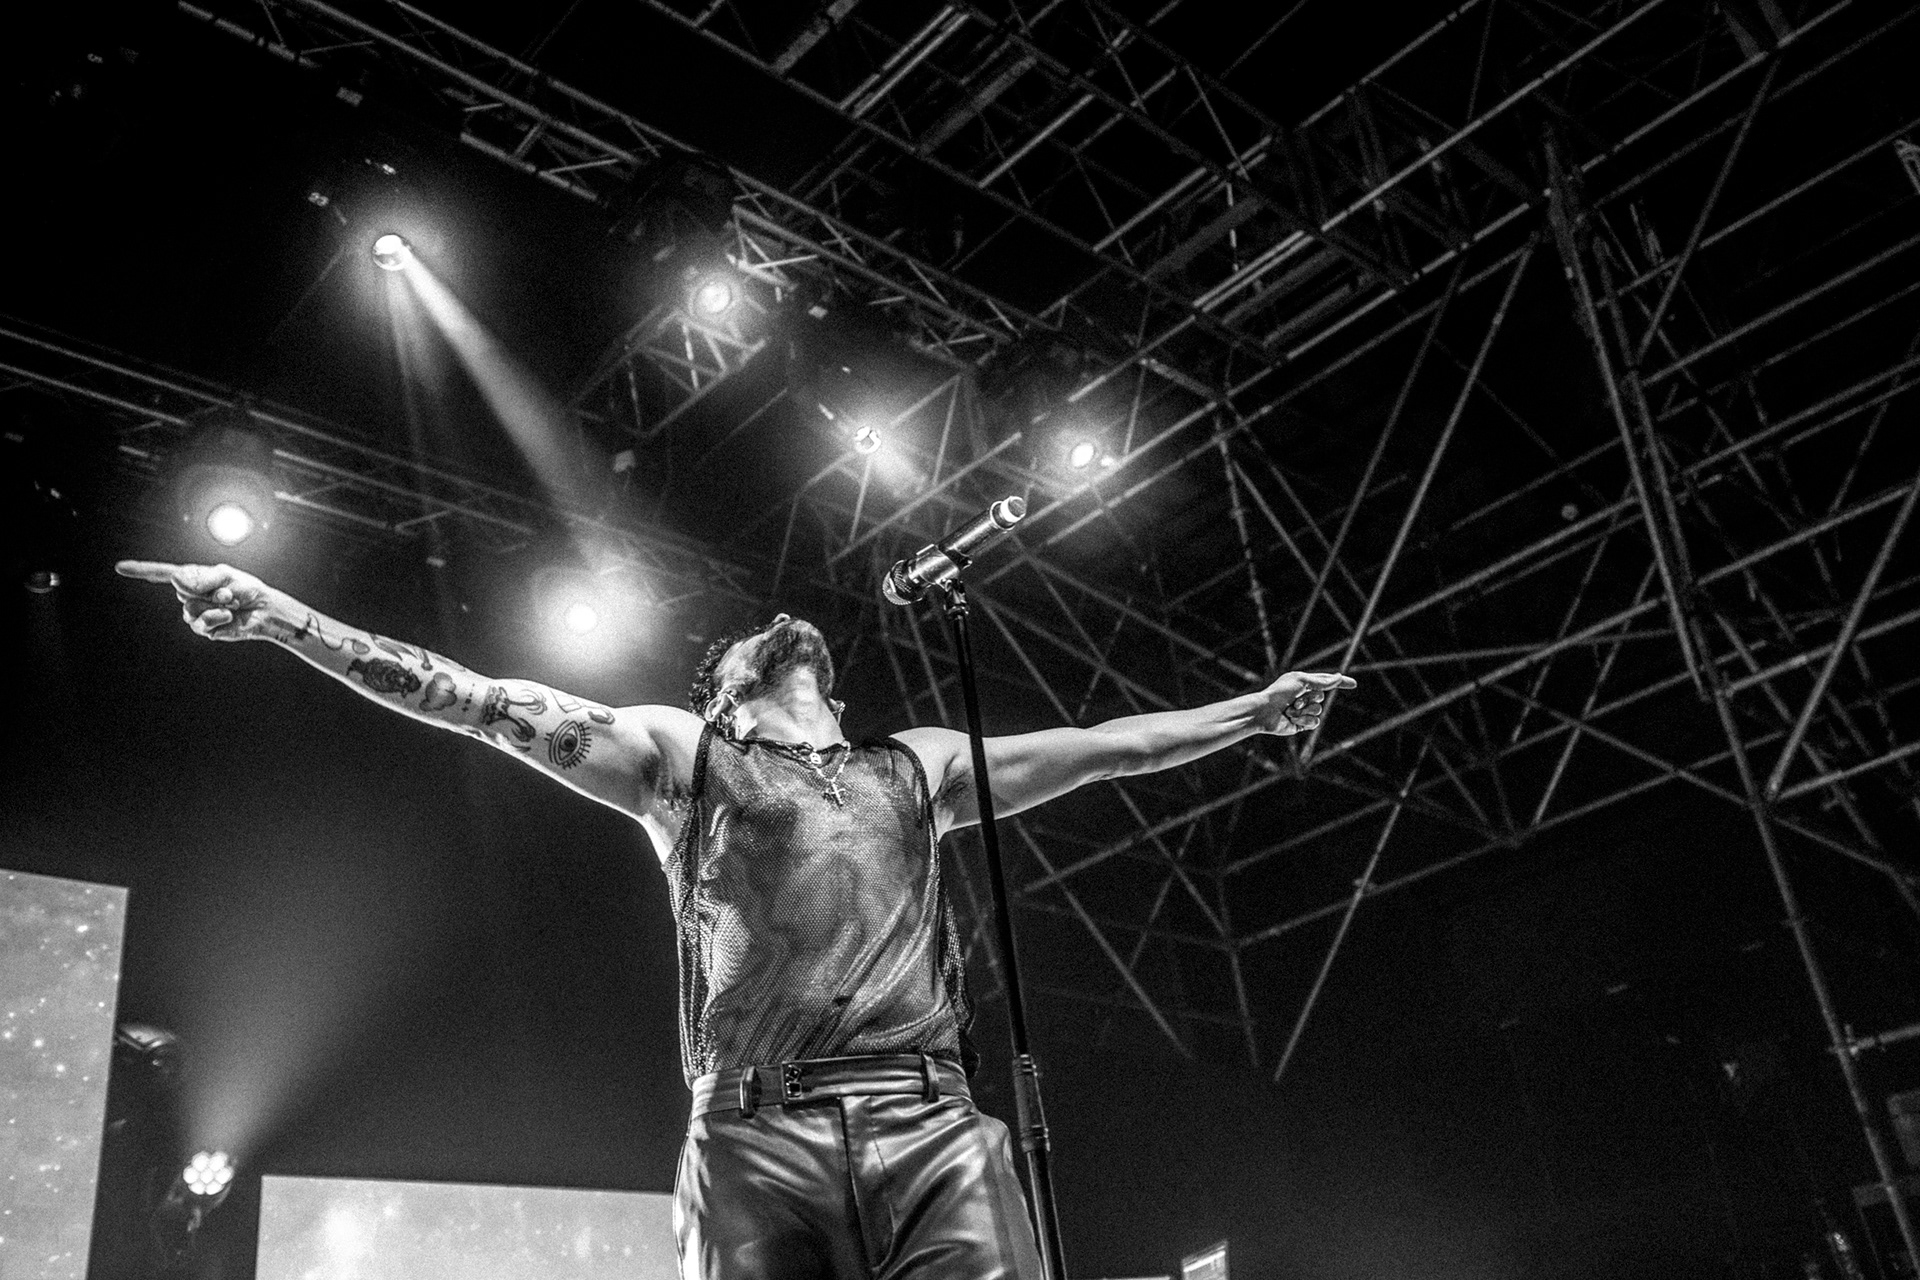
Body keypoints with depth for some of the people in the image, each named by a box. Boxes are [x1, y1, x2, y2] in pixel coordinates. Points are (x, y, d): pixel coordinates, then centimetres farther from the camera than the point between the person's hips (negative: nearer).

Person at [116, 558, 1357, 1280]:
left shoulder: (916, 767, 29)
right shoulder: (678, 754, 20)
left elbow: (1096, 746, 34)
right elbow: (479, 700, 13)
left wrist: (1255, 709, 37)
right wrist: (281, 616, 7)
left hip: (937, 1129, 2)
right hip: (757, 1144, -2)